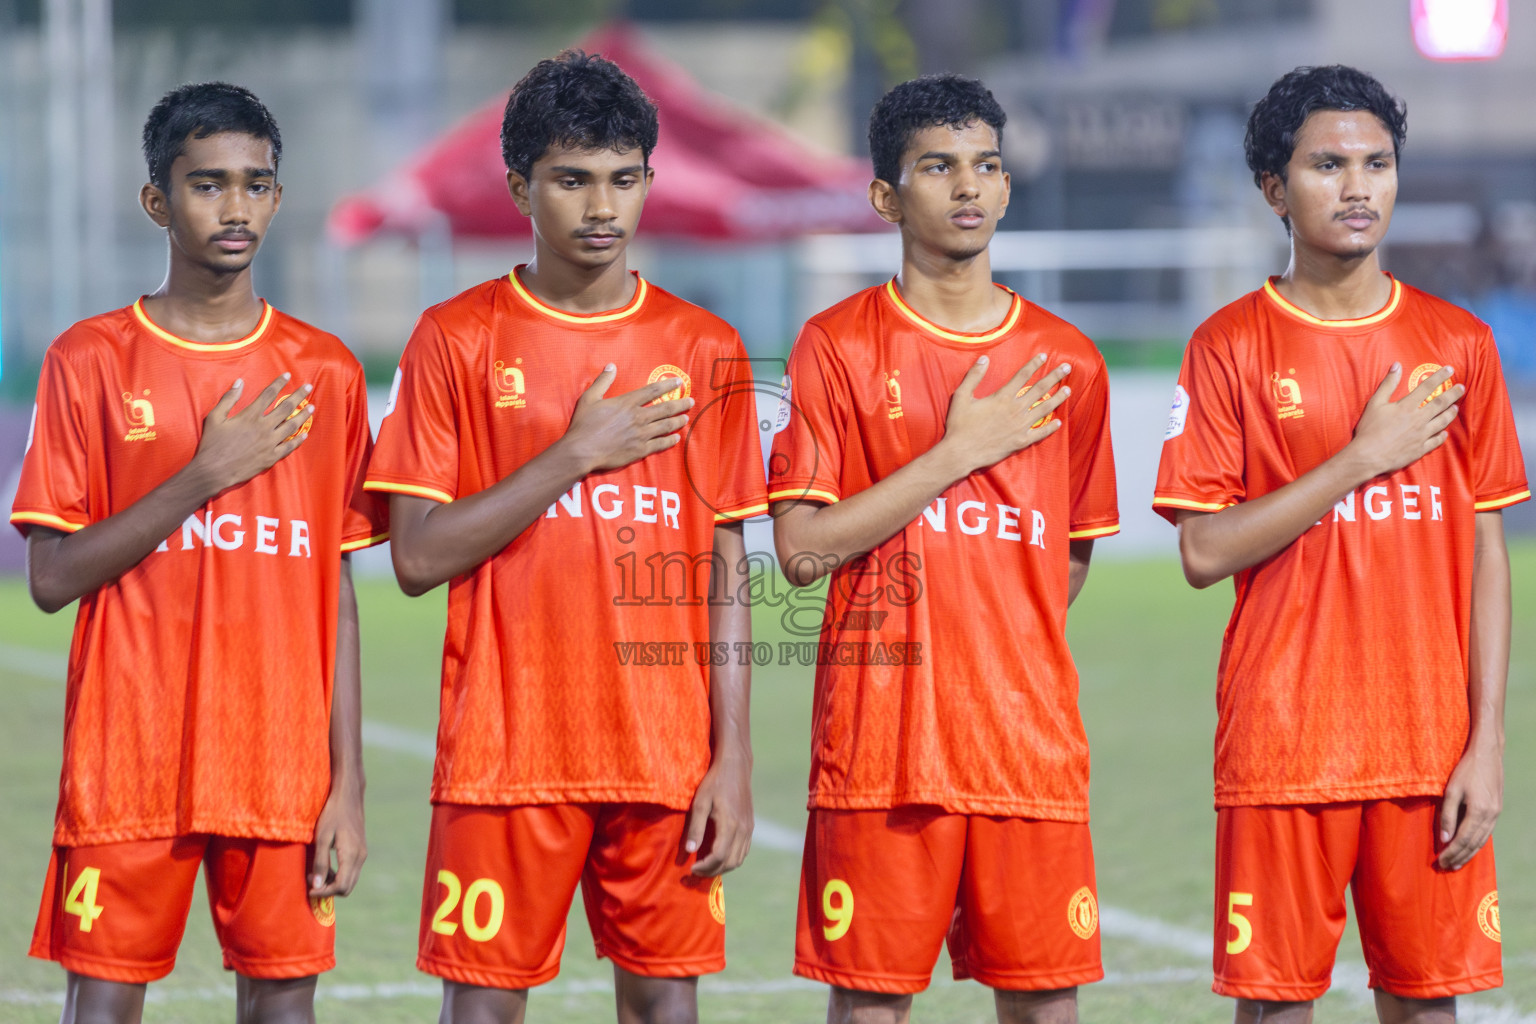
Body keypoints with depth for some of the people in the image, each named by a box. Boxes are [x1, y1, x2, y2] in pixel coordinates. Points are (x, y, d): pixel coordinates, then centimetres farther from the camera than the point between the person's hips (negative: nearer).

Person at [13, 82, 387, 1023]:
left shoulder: (326, 374, 6)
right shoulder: (90, 362, 1)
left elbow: (337, 593, 6)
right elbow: (53, 579, -4)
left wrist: (348, 783, 0)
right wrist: (204, 477, -13)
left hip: (284, 766, 2)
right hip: (128, 760, -2)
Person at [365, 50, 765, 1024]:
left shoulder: (705, 349, 7)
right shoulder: (459, 339, 1)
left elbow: (725, 567, 7)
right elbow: (419, 557, -5)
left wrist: (734, 756, 0)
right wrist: (577, 455, -11)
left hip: (668, 757, 2)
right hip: (506, 751, -2)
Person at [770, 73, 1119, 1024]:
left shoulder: (1067, 364, 10)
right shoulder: (838, 347, 1)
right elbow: (802, 548, -8)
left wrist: (1003, 651, 8)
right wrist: (959, 453, -10)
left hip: (1031, 746, 3)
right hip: (879, 742, -3)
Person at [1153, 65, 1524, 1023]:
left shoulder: (1459, 343, 7)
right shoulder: (1230, 348, 0)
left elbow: (1487, 557, 6)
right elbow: (1204, 552, -7)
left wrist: (1487, 741, -1)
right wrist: (1363, 458, -12)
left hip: (1431, 751, 2)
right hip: (1282, 748, -2)